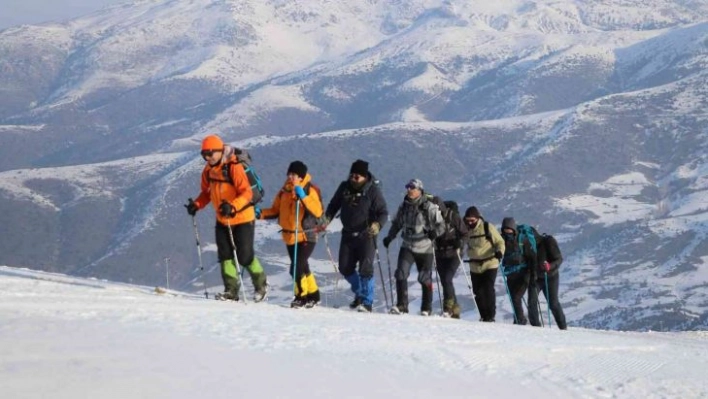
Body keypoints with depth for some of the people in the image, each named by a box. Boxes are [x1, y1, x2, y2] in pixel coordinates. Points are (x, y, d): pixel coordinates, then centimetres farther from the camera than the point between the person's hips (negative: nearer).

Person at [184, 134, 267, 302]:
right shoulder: (208, 170, 2)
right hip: (222, 220, 7)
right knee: (225, 255, 0)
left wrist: (232, 206, -42)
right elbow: (207, 192, 15)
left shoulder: (234, 167, -21)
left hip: (242, 218, -7)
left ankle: (261, 284, 20)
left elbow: (246, 192, -26)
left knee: (245, 256, -3)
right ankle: (231, 290, 5)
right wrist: (197, 205, -3)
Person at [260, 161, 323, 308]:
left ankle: (302, 296, 4)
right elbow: (275, 210, 12)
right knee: (303, 268, 15)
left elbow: (318, 212, -24)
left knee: (297, 268, -14)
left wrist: (303, 196, -32)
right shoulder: (285, 190, 6)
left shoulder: (310, 191, -11)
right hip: (290, 236, 7)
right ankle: (313, 296, 30)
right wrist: (261, 214, -5)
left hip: (306, 236, -7)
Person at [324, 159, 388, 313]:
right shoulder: (344, 188, 2)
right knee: (345, 268, 9)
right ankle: (359, 293, 31)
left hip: (366, 235, -5)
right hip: (348, 235, 5)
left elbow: (383, 213, -11)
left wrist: (377, 224, -31)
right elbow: (334, 205, 14)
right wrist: (327, 218, -3)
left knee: (365, 269, -13)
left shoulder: (373, 191, -11)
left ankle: (367, 302, -6)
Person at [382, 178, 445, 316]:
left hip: (425, 248, -3)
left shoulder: (429, 208, -8)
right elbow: (397, 224, 20)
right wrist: (389, 237, 7)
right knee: (401, 274, -13)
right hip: (407, 247, 3)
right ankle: (401, 305, -9)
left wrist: (434, 232, -25)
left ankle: (426, 309, 20)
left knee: (425, 278, 5)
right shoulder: (404, 207, 7)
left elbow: (441, 225, -6)